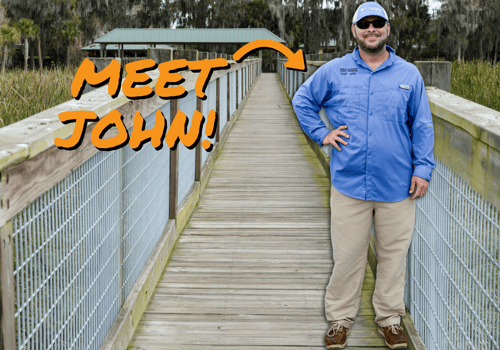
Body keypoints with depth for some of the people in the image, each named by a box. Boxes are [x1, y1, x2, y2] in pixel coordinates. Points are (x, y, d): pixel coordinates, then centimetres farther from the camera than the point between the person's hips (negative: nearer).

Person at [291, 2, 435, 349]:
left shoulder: (409, 74, 5)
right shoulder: (334, 71, 4)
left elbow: (422, 126, 7)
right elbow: (302, 100, 17)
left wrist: (423, 168, 0)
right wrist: (321, 133, 5)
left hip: (397, 186, 1)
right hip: (349, 183, 0)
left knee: (394, 254, 10)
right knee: (347, 255, 5)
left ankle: (390, 318, 26)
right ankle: (340, 318, 21)